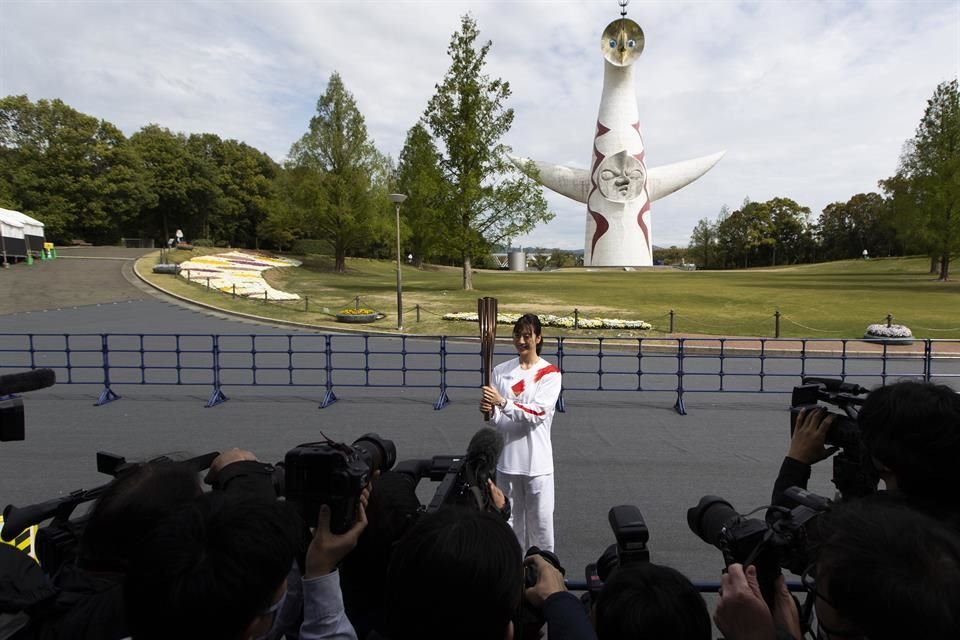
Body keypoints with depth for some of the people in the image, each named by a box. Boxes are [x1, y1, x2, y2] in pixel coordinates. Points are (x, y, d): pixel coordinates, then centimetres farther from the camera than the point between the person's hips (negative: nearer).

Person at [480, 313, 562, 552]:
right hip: (507, 458, 3)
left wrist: (503, 402, -26)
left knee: (540, 521, 7)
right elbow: (498, 419, 6)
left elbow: (538, 413, -17)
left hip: (537, 460, -3)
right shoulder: (501, 371, 4)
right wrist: (489, 411, -17)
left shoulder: (550, 373, -6)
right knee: (508, 520, 15)